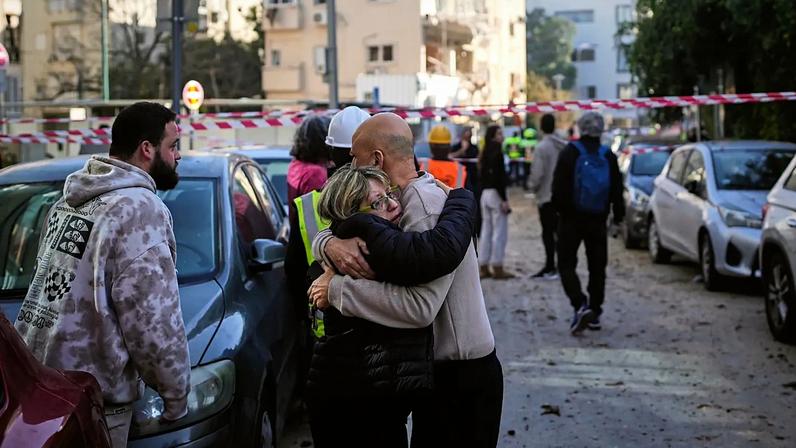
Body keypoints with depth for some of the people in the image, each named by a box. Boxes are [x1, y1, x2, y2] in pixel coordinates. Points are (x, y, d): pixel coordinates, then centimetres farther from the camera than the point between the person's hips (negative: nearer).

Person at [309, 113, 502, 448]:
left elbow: (419, 305, -34)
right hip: (439, 369, 9)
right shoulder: (409, 198, 7)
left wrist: (337, 289, -26)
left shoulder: (427, 205, -23)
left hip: (463, 378, -9)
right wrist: (331, 244, -19)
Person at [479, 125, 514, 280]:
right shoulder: (497, 153, -14)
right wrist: (504, 200, -19)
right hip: (496, 193, -9)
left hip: (485, 193, 9)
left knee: (486, 231, 10)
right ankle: (497, 269, -1)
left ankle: (484, 268, 13)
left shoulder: (485, 154, 11)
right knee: (499, 232, -3)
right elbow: (499, 178, -19)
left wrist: (483, 195, 17)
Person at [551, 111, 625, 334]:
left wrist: (558, 208, 3)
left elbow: (559, 187, -9)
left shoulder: (570, 153, -7)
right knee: (597, 266, 12)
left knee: (566, 264, 0)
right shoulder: (608, 156, 4)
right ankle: (595, 313, 13)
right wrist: (618, 213, 16)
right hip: (598, 220, 4)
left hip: (572, 218, -3)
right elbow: (617, 189, 7)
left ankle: (580, 305, -20)